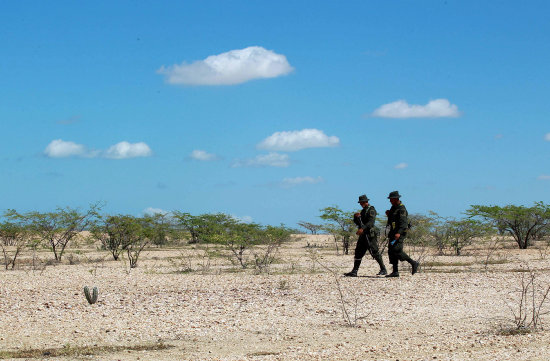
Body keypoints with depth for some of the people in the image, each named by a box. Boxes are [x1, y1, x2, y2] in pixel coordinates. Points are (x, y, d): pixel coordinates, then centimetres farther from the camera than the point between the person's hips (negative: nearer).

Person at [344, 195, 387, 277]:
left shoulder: (371, 210, -9)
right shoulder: (363, 211, 19)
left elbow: (371, 222, -25)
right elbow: (356, 222, 22)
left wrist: (363, 228, -36)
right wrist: (356, 217, -1)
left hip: (370, 235, -9)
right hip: (363, 235, 9)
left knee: (374, 253, -9)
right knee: (358, 253, 5)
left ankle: (383, 270, -2)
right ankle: (354, 271, 6)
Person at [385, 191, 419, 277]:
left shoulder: (401, 209, -14)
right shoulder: (393, 207, 16)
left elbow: (403, 222, -23)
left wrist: (399, 233, -34)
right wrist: (389, 214, 6)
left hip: (400, 232, -10)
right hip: (393, 232, 10)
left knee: (397, 251, -18)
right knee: (391, 251, 5)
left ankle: (413, 263, -8)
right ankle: (395, 271, 7)